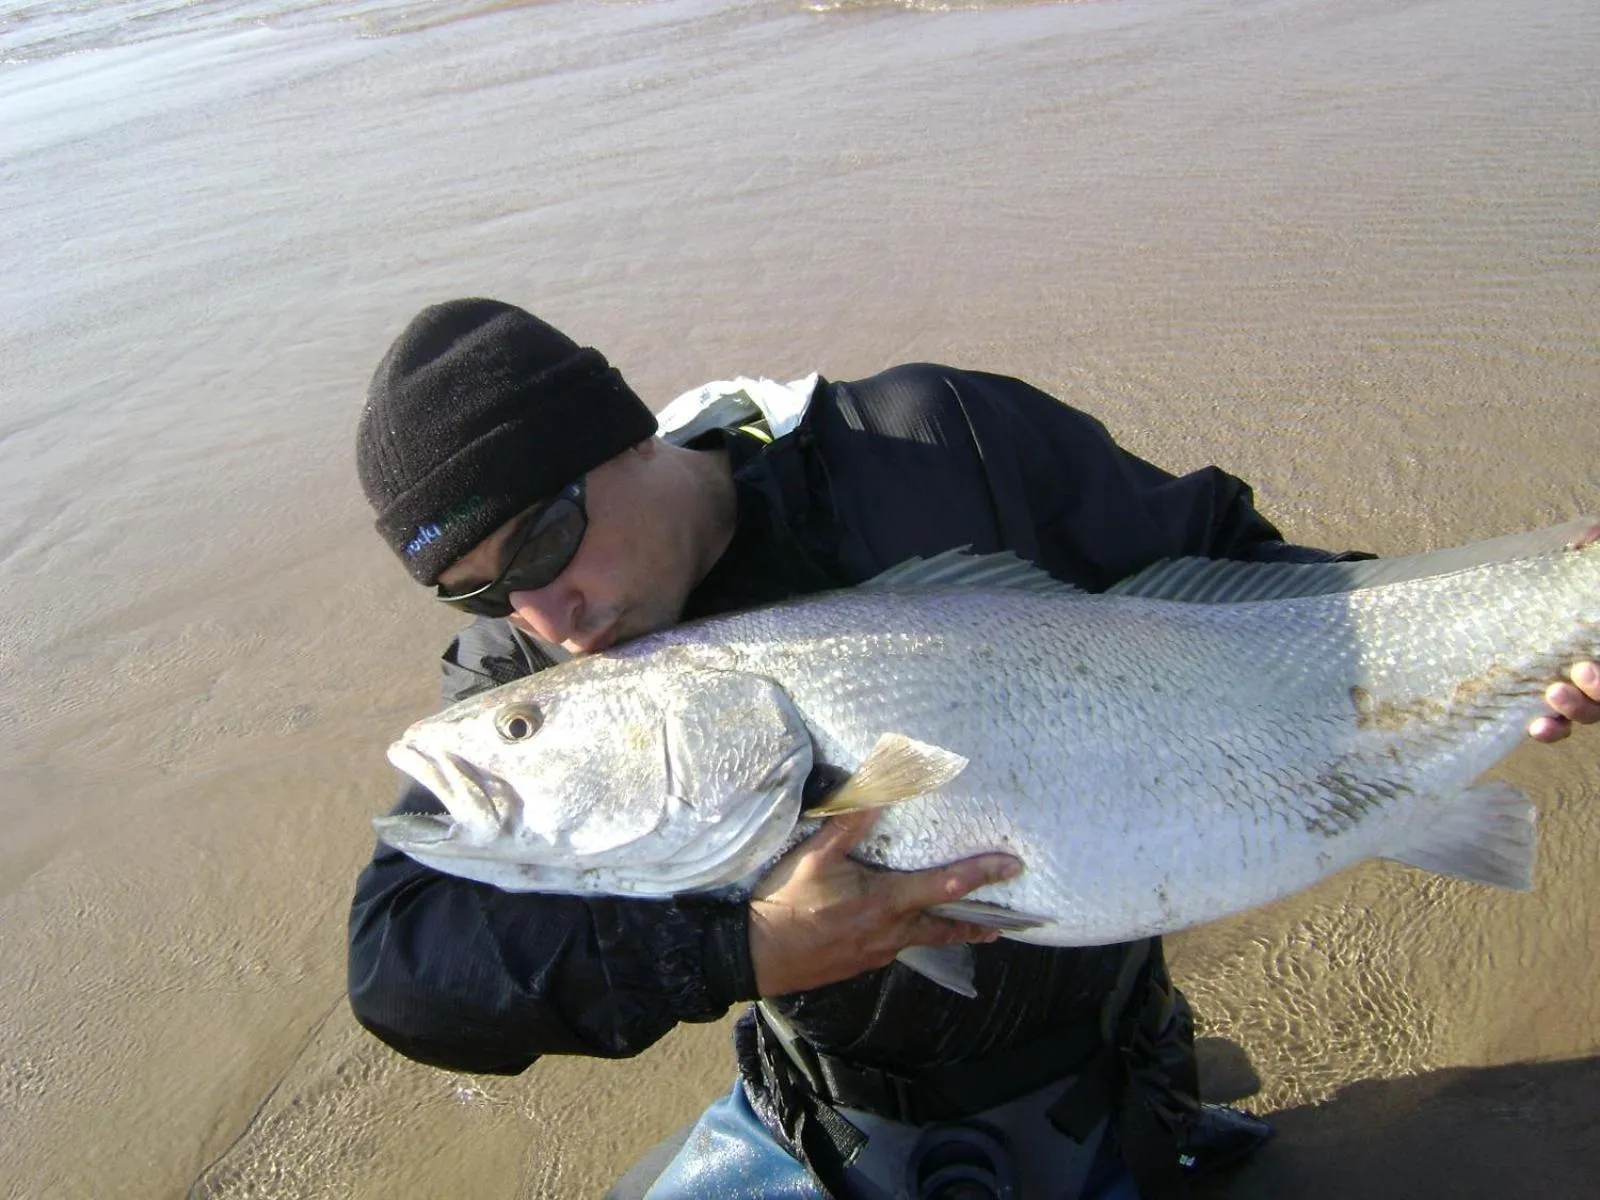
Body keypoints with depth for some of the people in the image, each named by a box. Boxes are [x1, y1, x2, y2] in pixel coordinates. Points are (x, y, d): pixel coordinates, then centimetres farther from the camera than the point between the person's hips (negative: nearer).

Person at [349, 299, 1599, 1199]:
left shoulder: (944, 447, -21)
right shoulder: (524, 667, -16)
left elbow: (1217, 565, -9)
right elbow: (398, 960, -25)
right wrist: (738, 952, -36)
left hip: (1078, 1080, -2)